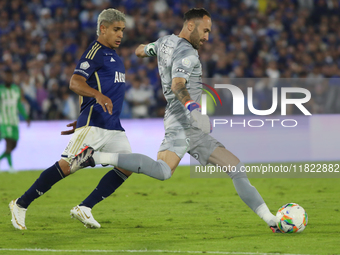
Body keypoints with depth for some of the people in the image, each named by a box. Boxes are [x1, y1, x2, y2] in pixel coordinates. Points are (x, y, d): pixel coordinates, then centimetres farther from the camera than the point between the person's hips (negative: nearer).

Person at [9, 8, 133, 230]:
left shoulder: (115, 57, 22)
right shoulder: (95, 52, -7)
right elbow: (75, 82, -20)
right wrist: (99, 95, -38)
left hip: (113, 126, 9)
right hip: (93, 124, -9)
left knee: (127, 166, -7)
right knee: (68, 166, -14)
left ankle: (84, 209, -3)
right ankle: (21, 205, -3)